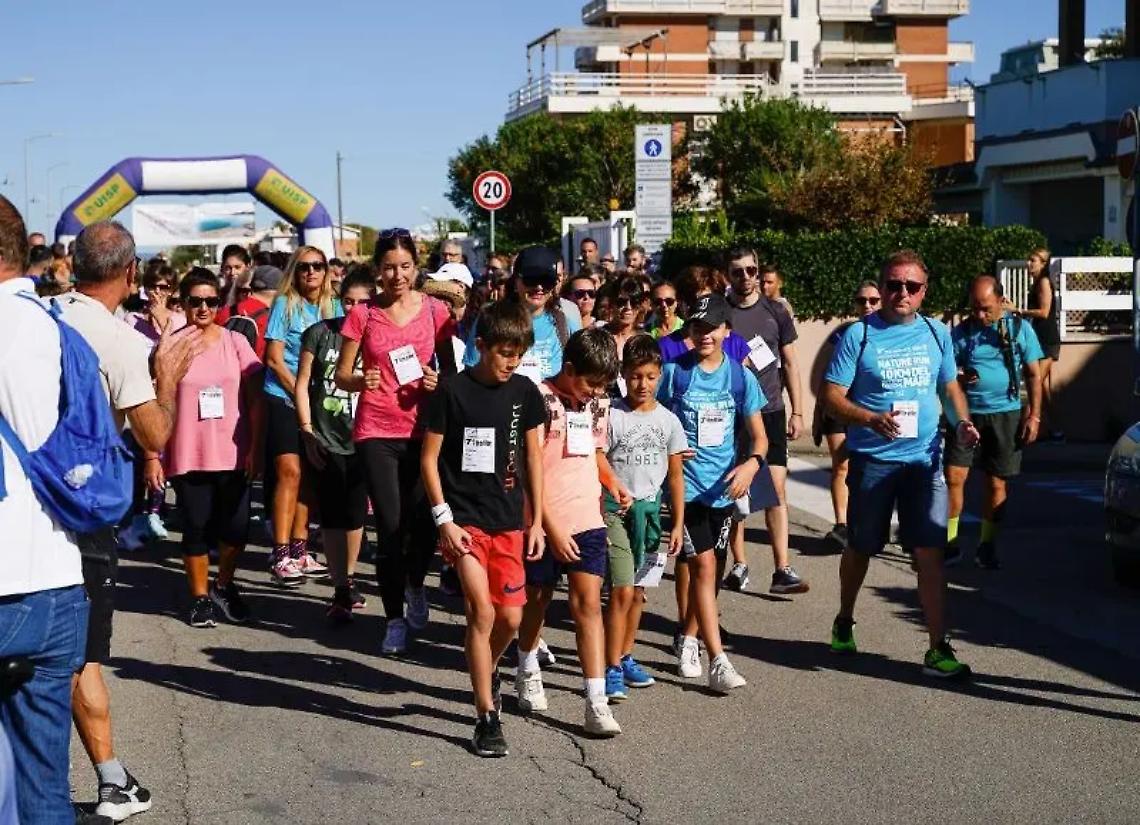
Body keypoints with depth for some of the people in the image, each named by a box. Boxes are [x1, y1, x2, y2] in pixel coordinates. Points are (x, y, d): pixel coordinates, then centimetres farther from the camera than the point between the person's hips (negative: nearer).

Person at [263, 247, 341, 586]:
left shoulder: (333, 307, 9)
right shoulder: (285, 304, -4)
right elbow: (274, 358, -8)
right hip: (283, 399, -5)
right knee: (290, 472, -12)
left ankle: (299, 551, 14)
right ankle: (281, 556, -11)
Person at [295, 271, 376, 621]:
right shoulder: (320, 333, -1)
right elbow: (302, 385, 3)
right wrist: (307, 432, -2)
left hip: (361, 442, 1)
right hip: (324, 441, -1)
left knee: (355, 514, 11)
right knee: (332, 517, 0)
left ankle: (349, 578, 30)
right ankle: (340, 592, 3)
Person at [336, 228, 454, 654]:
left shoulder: (435, 311, 3)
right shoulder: (363, 314, 1)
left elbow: (450, 369, 10)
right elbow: (341, 375, 5)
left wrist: (438, 382, -11)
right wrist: (360, 380, -16)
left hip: (423, 428, 1)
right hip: (376, 431, -1)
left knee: (424, 521, -7)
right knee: (390, 527, -2)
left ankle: (415, 583, 27)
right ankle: (395, 619, 12)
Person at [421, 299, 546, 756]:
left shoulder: (525, 392, 4)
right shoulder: (452, 391, -8)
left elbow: (533, 458, 11)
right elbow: (429, 458, -4)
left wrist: (537, 521, 9)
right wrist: (444, 519, -9)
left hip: (509, 523, 4)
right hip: (464, 520, -4)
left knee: (510, 618, 5)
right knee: (482, 612, -14)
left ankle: (488, 671, 38)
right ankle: (487, 718, -6)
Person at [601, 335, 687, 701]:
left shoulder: (668, 420, 4)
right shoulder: (612, 416, -6)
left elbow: (676, 475, 9)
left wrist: (678, 523, 8)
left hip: (650, 509, 4)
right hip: (615, 509, -4)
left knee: (638, 592, 12)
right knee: (621, 590, -12)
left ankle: (626, 658, 26)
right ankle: (612, 669, -7)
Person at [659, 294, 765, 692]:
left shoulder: (740, 377, 2)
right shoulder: (673, 371, -5)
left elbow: (759, 436, 4)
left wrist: (751, 463, -15)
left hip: (724, 487, 4)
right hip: (685, 484, -3)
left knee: (703, 568, 14)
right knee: (703, 566, -12)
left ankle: (688, 640, 35)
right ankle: (718, 661, -14)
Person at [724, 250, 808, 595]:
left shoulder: (775, 311, 6)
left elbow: (790, 362, 10)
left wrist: (797, 411, 6)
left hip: (770, 412, 1)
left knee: (777, 489, -6)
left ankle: (782, 570, -7)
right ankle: (739, 564, 16)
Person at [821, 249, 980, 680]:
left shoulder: (936, 333, 7)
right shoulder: (859, 335, -5)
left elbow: (950, 385, 20)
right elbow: (833, 396, -8)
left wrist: (963, 421, 1)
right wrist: (872, 420, -24)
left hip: (925, 459, 2)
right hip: (873, 460, -2)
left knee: (930, 552, -6)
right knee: (861, 547, 13)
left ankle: (938, 650, -4)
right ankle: (844, 622, 38)